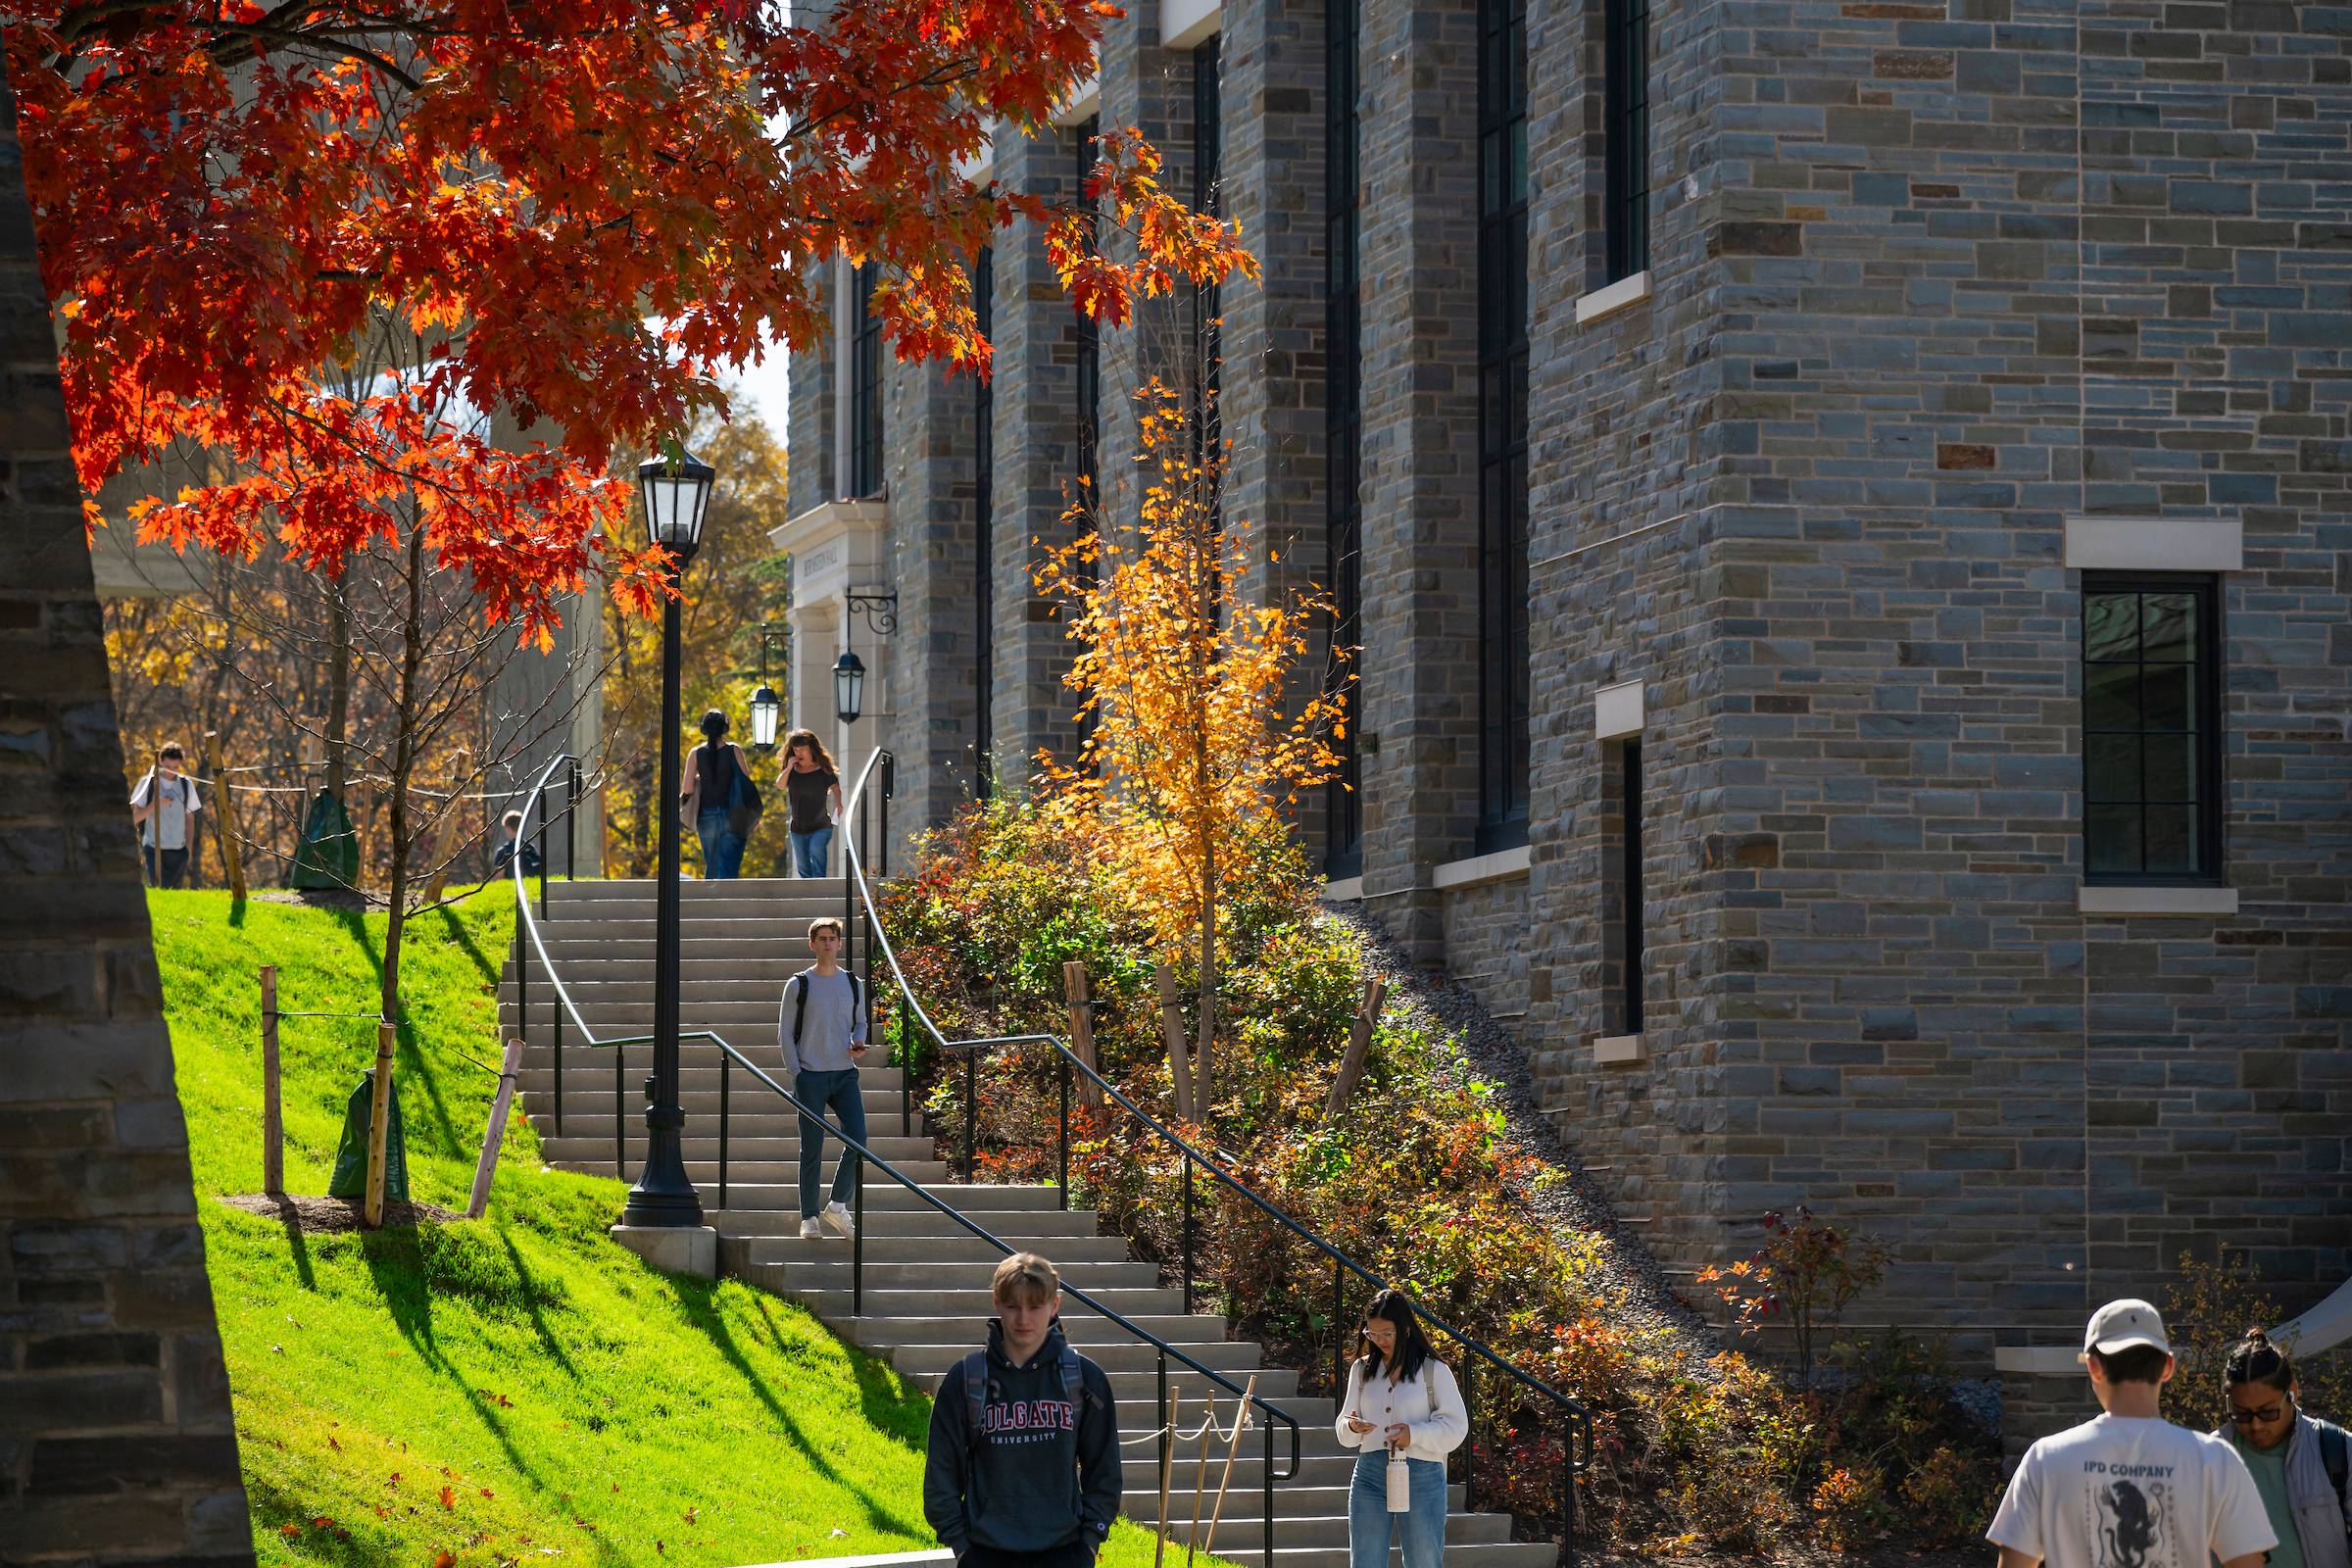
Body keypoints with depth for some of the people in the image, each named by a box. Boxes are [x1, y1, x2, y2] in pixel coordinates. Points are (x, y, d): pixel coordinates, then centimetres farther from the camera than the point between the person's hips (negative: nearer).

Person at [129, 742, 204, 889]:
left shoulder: (186, 784, 9)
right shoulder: (148, 783, 1)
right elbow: (134, 817, 0)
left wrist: (189, 847, 7)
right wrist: (156, 804, -14)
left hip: (179, 850, 3)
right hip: (155, 848, -3)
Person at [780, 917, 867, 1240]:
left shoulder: (852, 984, 10)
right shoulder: (798, 985, 0)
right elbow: (785, 1033, 2)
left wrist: (858, 1043, -2)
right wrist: (796, 1074, -7)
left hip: (845, 1075, 3)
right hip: (810, 1077, -3)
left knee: (858, 1138, -10)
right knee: (812, 1149, -1)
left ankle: (838, 1206, 4)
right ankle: (809, 1217, 7)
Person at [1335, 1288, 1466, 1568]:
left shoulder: (1434, 1370, -1)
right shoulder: (1362, 1369, 10)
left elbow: (1455, 1427, -4)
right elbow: (1343, 1430, 11)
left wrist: (1414, 1434, -19)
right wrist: (1352, 1427, -13)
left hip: (1421, 1475, -3)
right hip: (1371, 1474, 3)